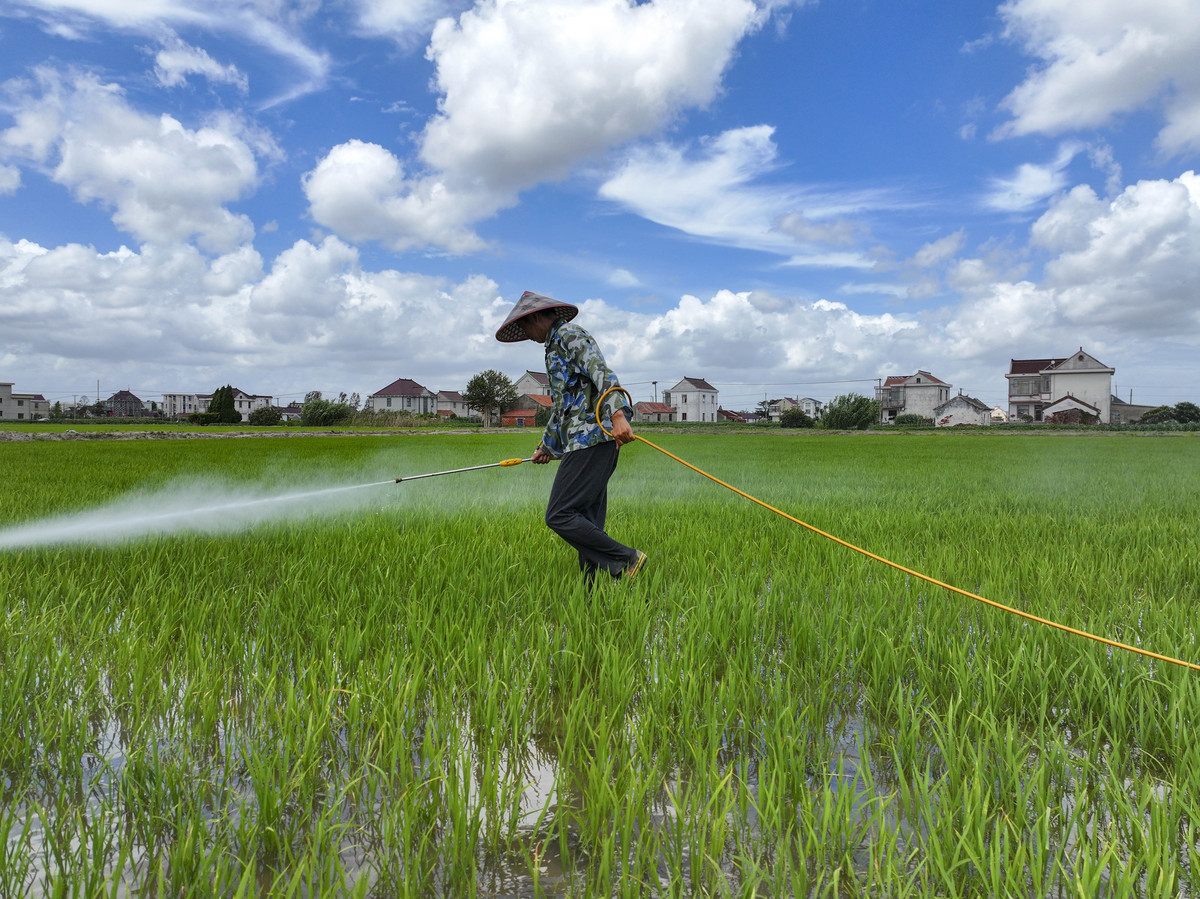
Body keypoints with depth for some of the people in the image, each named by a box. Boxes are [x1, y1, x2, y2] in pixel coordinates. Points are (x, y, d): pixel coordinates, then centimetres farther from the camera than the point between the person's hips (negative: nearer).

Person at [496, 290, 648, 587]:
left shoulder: (570, 335, -2)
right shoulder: (555, 348, 29)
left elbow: (602, 373, -20)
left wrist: (617, 415, -35)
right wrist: (547, 445, 48)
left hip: (592, 437, -10)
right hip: (586, 443, 10)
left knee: (559, 516, -13)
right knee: (586, 523, 6)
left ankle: (626, 560, -9)